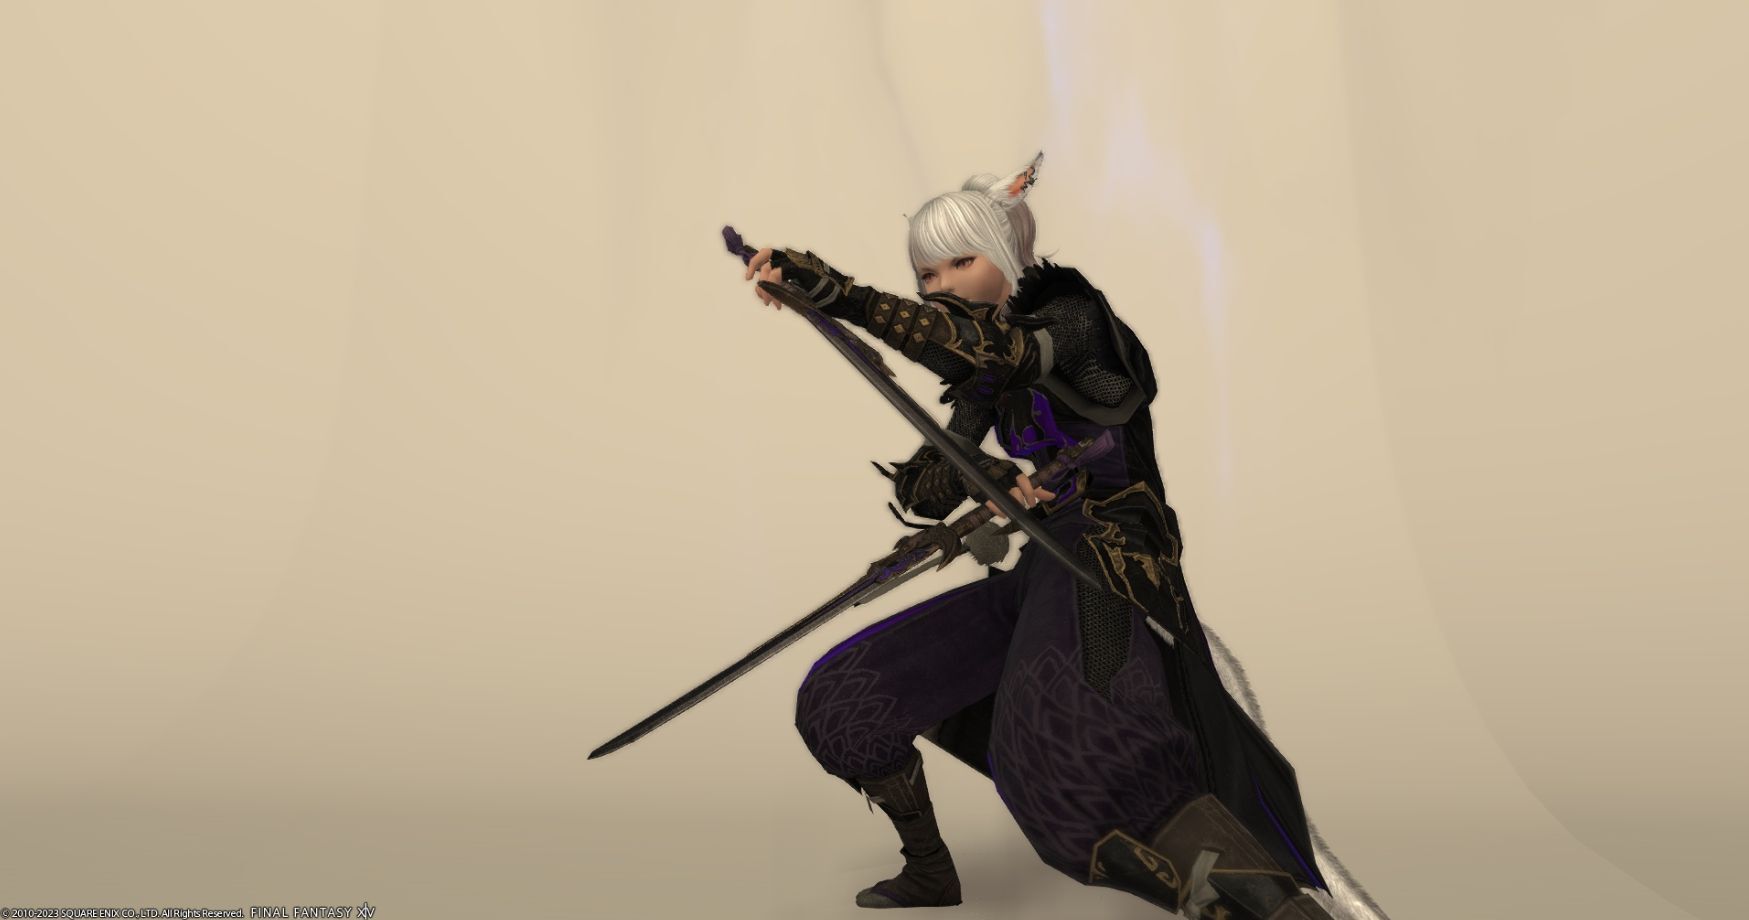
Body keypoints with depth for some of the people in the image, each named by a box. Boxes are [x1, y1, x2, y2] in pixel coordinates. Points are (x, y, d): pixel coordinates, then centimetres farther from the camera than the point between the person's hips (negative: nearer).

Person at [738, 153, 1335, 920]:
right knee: (845, 700, 8)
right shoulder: (987, 378, 14)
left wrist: (827, 288, -39)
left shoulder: (1075, 318, -8)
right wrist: (987, 477, -18)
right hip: (1040, 571, 8)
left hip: (1113, 569, -8)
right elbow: (923, 489, 5)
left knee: (1065, 750, -36)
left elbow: (978, 346, -31)